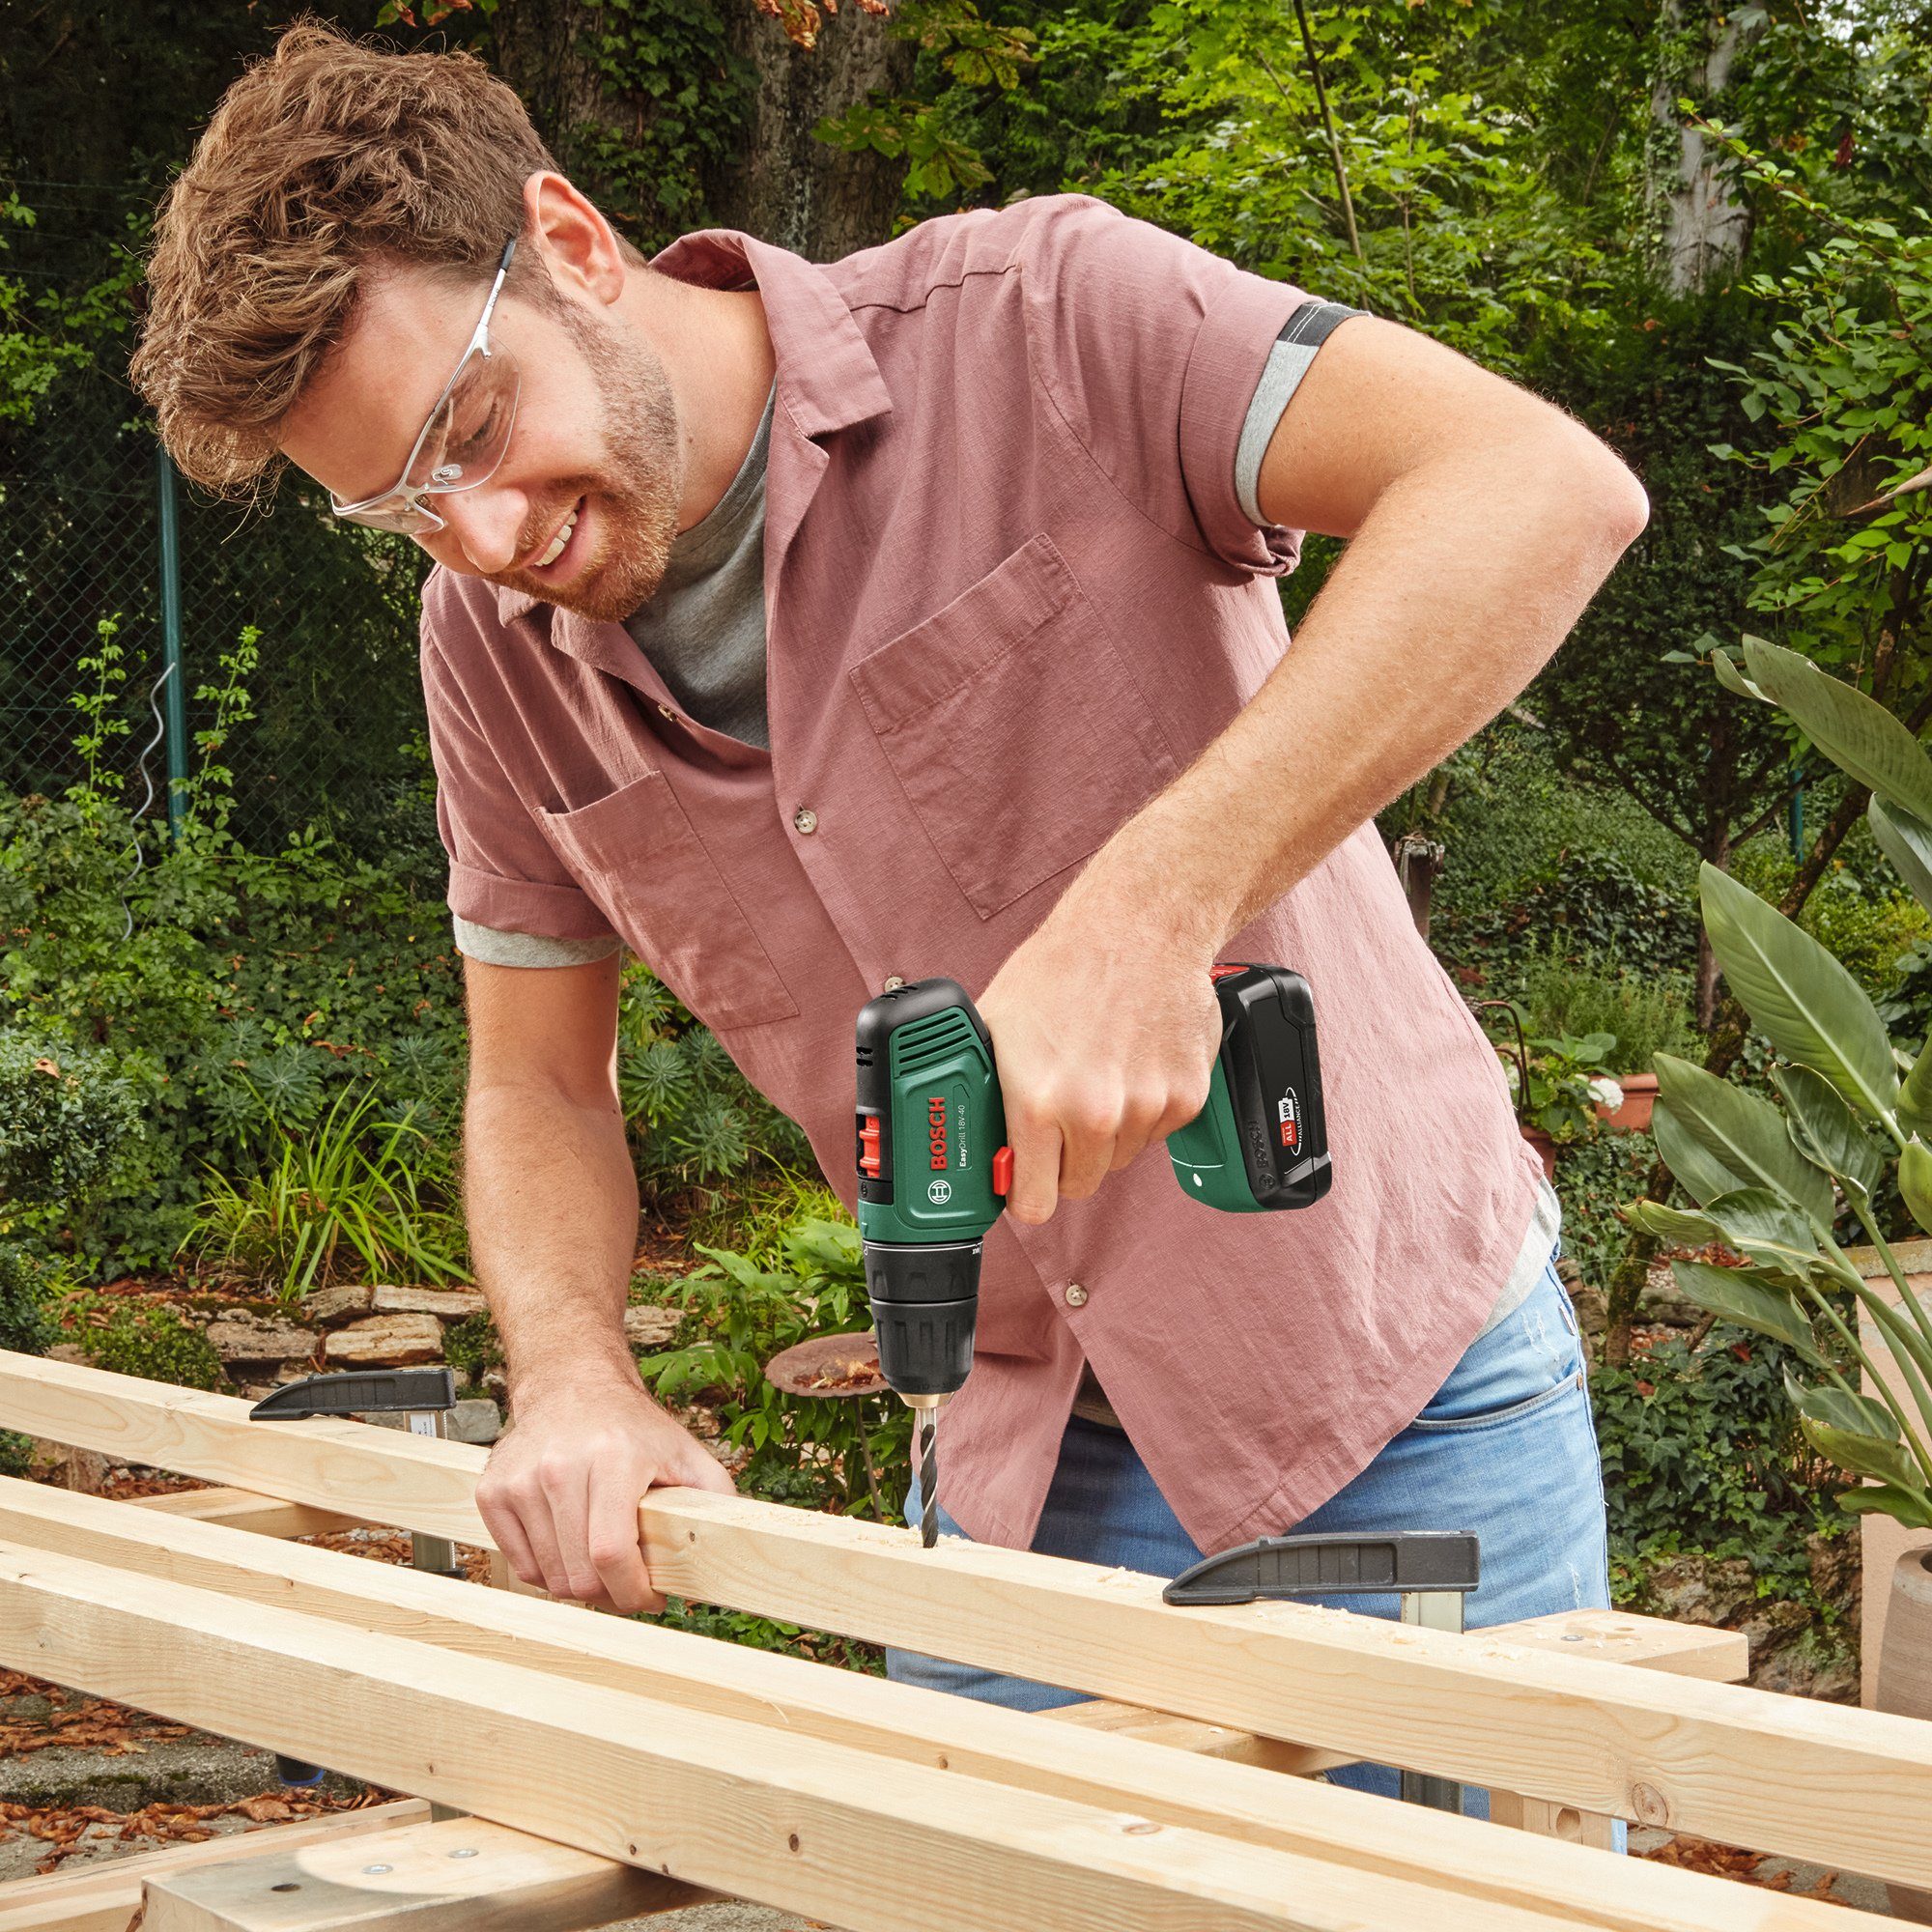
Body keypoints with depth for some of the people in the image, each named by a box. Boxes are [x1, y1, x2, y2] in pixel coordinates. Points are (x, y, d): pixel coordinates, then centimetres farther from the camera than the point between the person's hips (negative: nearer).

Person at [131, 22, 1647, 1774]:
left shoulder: (1034, 327, -18)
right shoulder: (491, 646, -1)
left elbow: (1547, 488, -31)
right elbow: (538, 1090, 8)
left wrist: (1153, 903, -39)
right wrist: (575, 1381, -14)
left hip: (1404, 1376, -4)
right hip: (1029, 1446, 4)